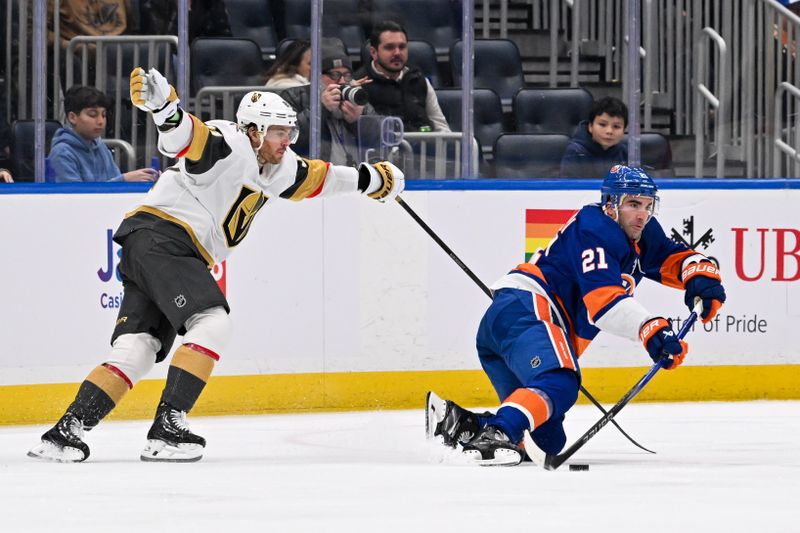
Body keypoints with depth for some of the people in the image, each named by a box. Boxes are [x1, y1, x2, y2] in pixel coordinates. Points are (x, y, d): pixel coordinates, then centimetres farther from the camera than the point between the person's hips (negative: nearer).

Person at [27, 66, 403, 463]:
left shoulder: (276, 168, 20)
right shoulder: (228, 145, -10)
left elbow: (314, 178, 35)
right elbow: (184, 136, -29)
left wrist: (369, 180, 35)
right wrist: (161, 104, -49)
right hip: (161, 236, -10)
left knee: (137, 352, -1)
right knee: (213, 323, -17)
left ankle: (65, 433, -9)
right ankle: (167, 429, -22)